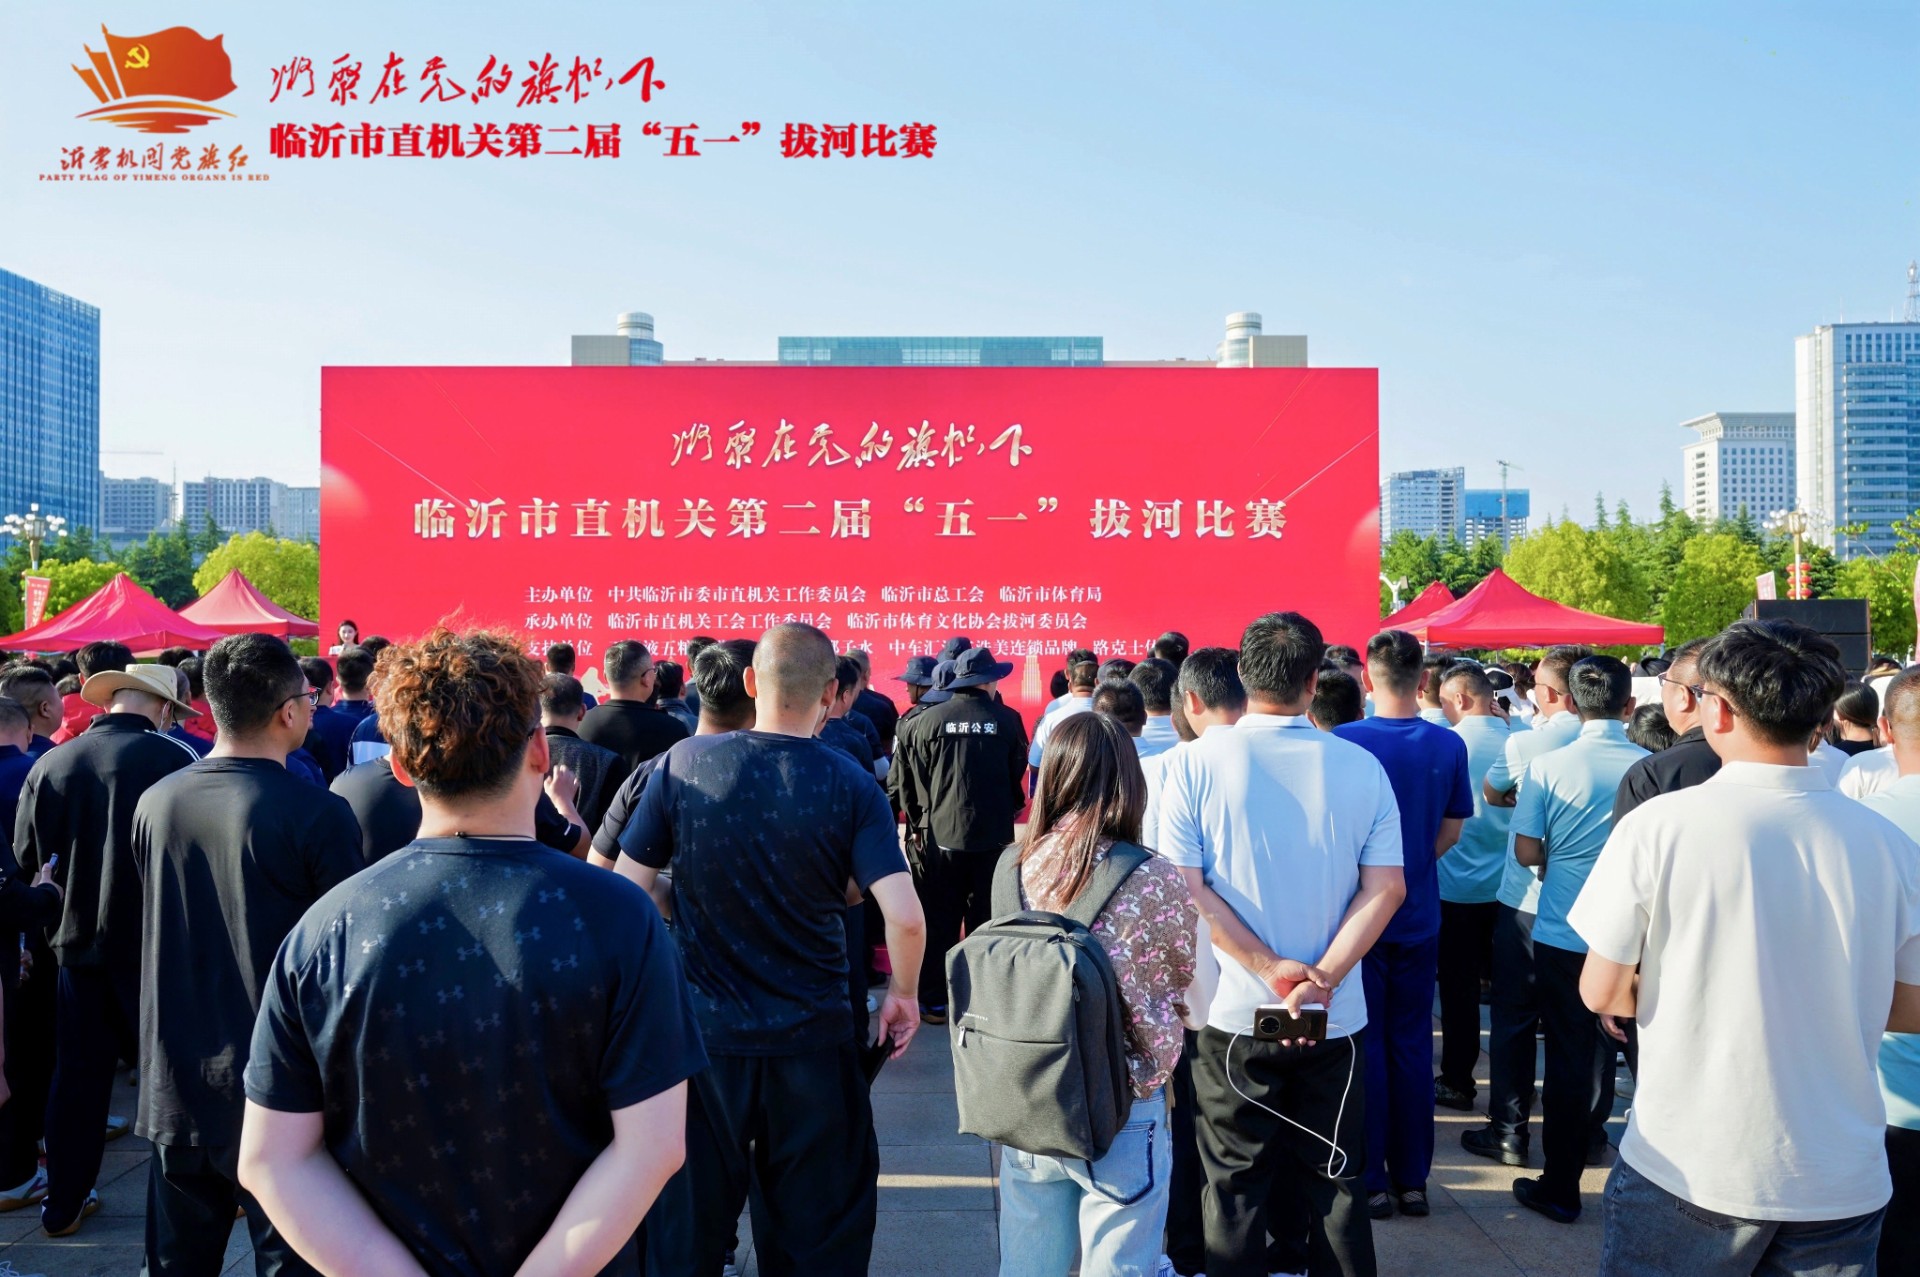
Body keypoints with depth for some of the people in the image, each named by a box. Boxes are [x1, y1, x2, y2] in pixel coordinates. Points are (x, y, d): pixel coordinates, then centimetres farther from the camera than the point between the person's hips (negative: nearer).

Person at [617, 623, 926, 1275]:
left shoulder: (682, 763, -8)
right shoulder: (850, 785, -11)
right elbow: (905, 917, -17)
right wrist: (903, 994, 2)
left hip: (702, 1032, 1)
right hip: (812, 1042, 0)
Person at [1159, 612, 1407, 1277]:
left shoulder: (1196, 761, -10)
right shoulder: (1362, 767, -3)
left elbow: (1183, 887, -15)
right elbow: (1386, 887, -7)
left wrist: (1273, 969, -13)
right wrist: (1321, 978, -12)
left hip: (1233, 1020, -2)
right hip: (1336, 1021, 2)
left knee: (1235, 1189, 13)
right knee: (1336, 1185, 18)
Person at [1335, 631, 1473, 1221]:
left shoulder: (1341, 742, -16)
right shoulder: (1449, 746, -5)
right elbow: (1450, 834, 4)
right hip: (1419, 918, 3)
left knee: (1365, 1047, 7)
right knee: (1412, 1045, 13)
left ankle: (1372, 1182, 14)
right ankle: (1412, 1179, 22)